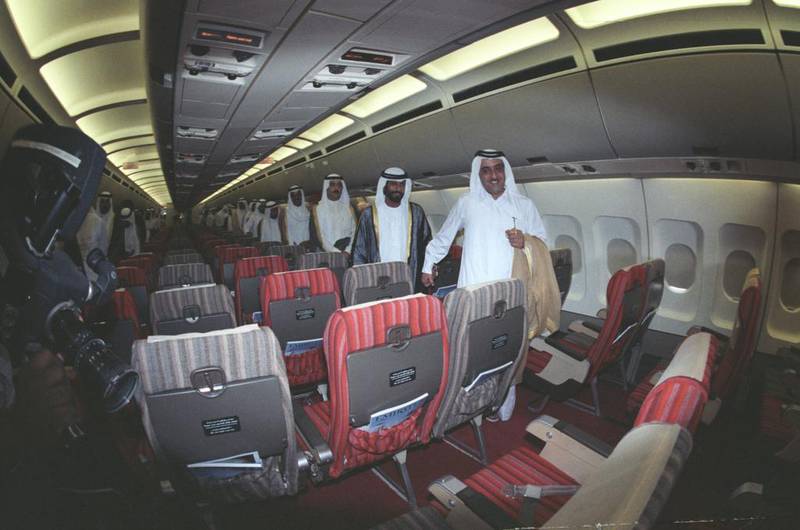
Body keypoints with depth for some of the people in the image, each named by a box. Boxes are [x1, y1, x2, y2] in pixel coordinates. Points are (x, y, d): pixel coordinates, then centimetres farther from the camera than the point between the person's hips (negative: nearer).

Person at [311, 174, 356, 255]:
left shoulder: (349, 209, 14)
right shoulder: (317, 210, 7)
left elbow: (355, 232, 5)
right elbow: (315, 236, -1)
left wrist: (347, 251, -12)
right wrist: (336, 252, -12)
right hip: (328, 255, -1)